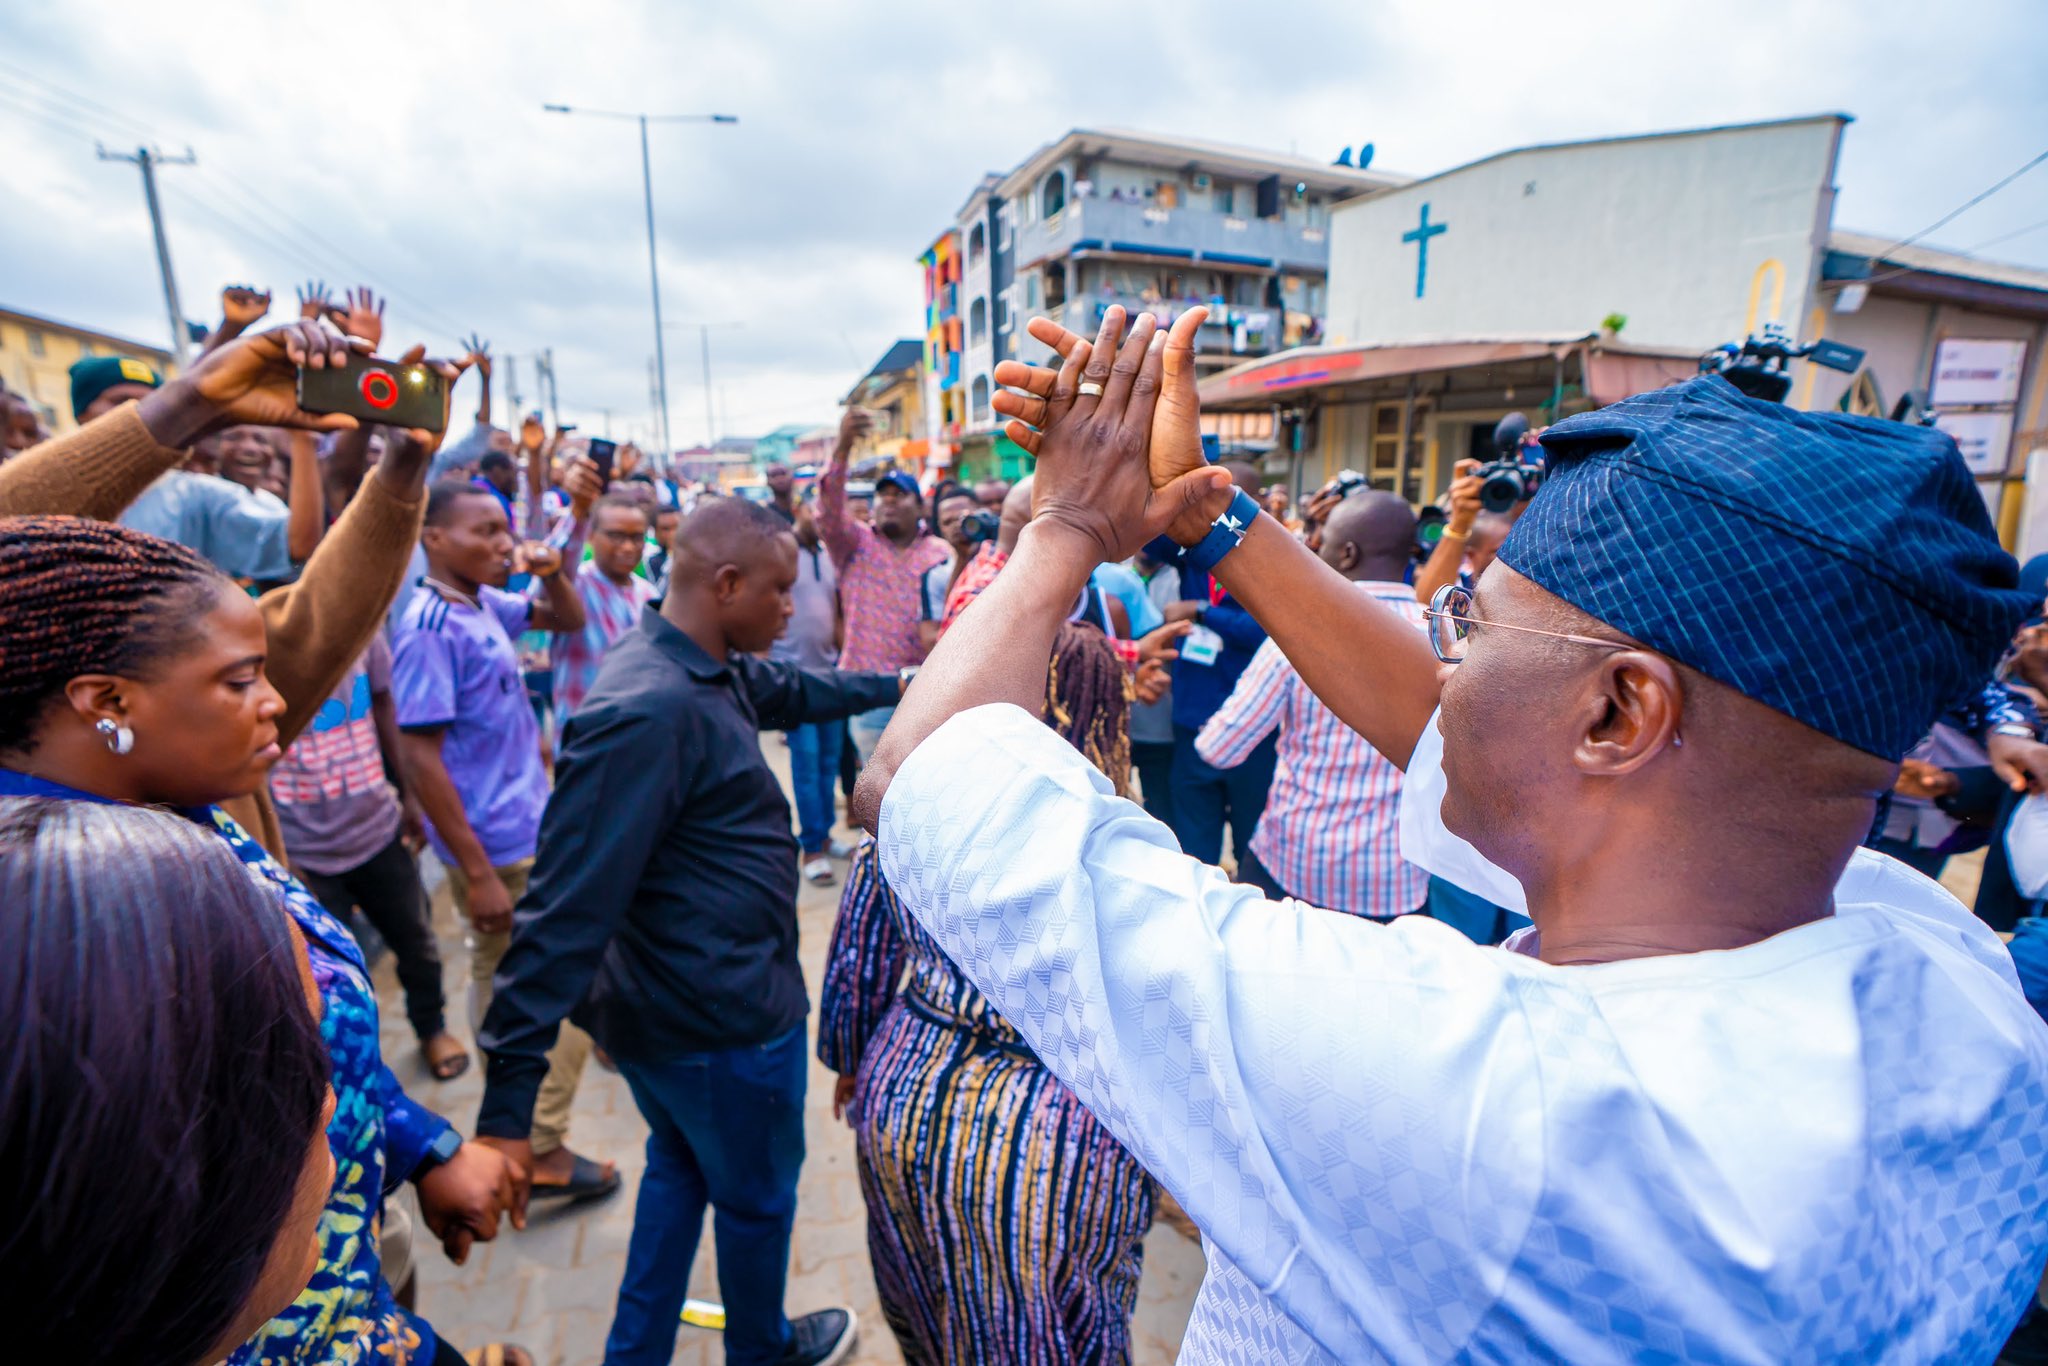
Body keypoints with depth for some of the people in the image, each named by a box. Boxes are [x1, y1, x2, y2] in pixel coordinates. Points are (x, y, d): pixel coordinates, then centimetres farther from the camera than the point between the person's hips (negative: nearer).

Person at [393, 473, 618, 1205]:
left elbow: (568, 620, 21)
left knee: (505, 987, 20)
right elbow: (420, 756, -20)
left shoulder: (486, 603, 5)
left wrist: (553, 569, -2)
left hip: (528, 829, 9)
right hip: (498, 847, -9)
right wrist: (478, 871, -20)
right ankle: (540, 1149, 17)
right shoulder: (429, 625, -18)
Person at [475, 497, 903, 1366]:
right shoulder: (647, 712, -30)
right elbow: (569, 905, -30)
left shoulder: (711, 669, -1)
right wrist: (507, 1098, -26)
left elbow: (793, 689, 20)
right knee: (756, 1196, 20)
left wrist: (894, 685, 28)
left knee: (681, 1167, 28)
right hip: (722, 1019, -8)